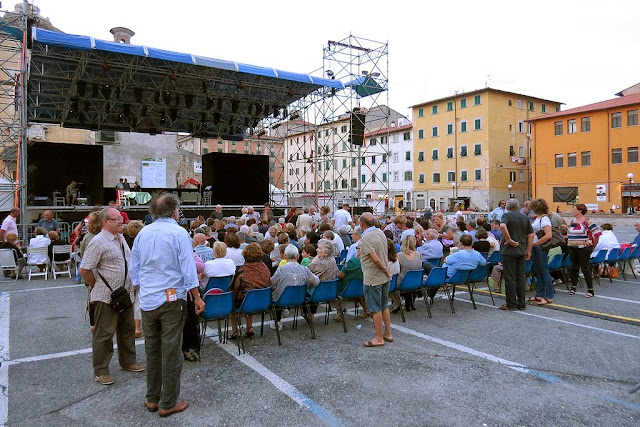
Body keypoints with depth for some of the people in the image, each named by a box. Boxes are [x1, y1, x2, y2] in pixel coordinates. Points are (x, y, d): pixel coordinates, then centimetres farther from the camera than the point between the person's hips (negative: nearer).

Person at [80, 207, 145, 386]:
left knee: (127, 329, 18)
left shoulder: (121, 238, 11)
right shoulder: (98, 242, -15)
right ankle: (101, 371, 16)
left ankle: (128, 361, 33)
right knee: (104, 334, 3)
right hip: (106, 297, -8)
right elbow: (84, 270, -18)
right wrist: (97, 286, -7)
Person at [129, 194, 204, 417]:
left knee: (152, 351, 16)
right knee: (171, 352, 4)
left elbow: (134, 268, 12)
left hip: (147, 300, 5)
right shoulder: (178, 233, -10)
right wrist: (197, 298, -5)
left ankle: (152, 399, 28)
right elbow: (188, 269, -12)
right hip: (171, 299, -5)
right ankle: (168, 403, 13)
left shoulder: (143, 233, 6)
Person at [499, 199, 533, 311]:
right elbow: (531, 235, 9)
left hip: (509, 251, -5)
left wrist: (509, 240, -19)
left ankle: (511, 304, 1)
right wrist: (528, 250, 13)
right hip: (521, 251, 5)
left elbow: (502, 226, -27)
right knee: (521, 277, 10)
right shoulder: (525, 218, 11)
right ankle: (521, 303, 14)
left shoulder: (506, 215, -5)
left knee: (510, 277, -2)